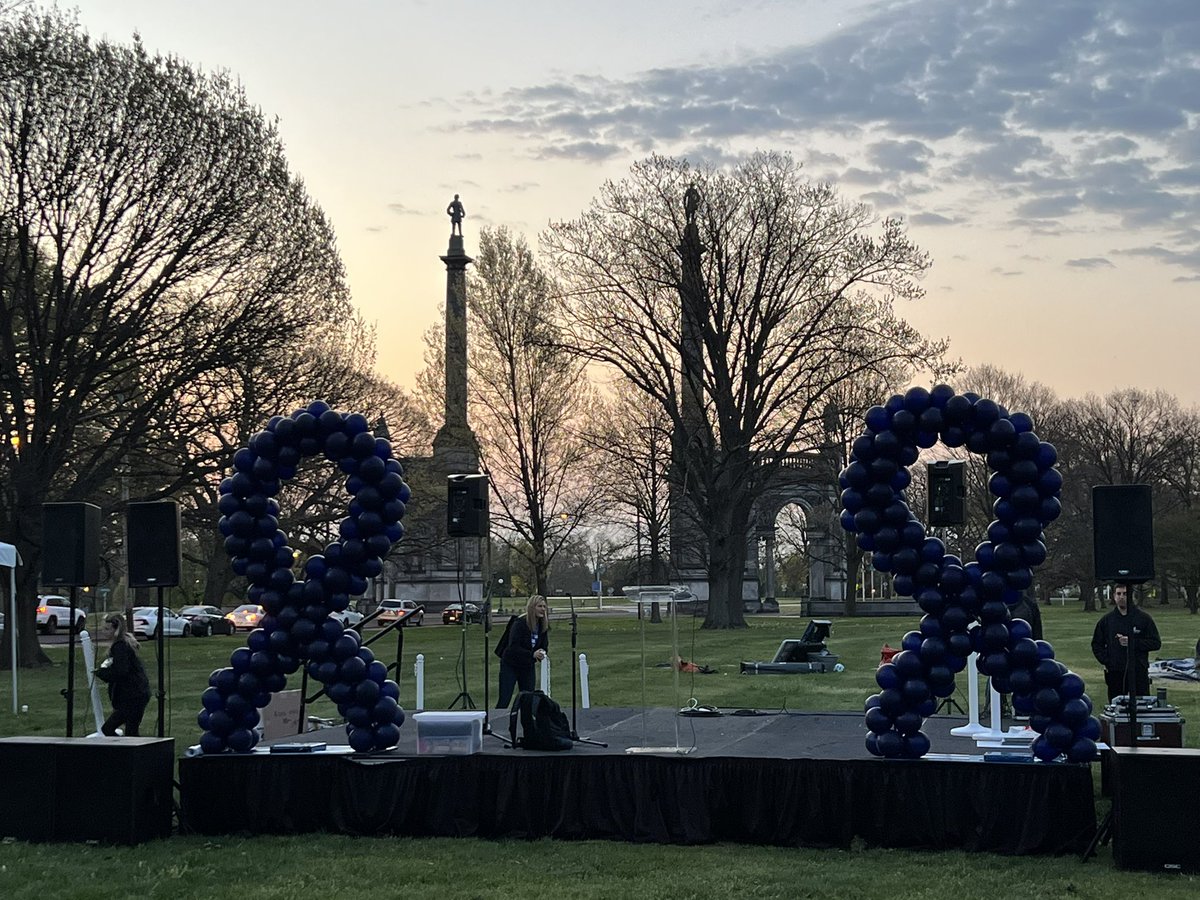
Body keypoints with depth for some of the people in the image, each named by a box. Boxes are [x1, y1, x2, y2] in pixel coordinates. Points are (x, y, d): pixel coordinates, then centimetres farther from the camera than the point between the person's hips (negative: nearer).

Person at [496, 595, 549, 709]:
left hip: (528, 666, 5)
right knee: (503, 701, -6)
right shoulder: (520, 623, -20)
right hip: (510, 665, -5)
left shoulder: (543, 625, -3)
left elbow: (544, 646, 3)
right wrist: (532, 654, -35)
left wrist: (541, 653, -21)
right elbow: (513, 647, -24)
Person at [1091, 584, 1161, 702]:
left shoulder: (1143, 618, 3)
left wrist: (1133, 642, -11)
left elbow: (1156, 643, 1)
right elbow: (1096, 644, 18)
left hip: (1139, 673, -2)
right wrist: (1105, 661, 2)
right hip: (1115, 674, 2)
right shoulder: (1107, 620, 11)